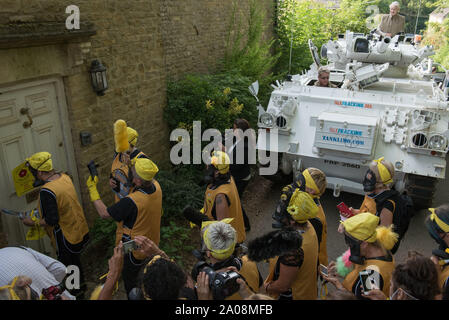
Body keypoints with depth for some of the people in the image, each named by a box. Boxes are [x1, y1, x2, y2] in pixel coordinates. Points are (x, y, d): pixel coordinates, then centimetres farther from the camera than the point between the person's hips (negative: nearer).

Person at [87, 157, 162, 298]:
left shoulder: (132, 201, -38)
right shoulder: (156, 186, -19)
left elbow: (104, 213, -23)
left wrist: (92, 188, -15)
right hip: (153, 243, 7)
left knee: (129, 278, 20)